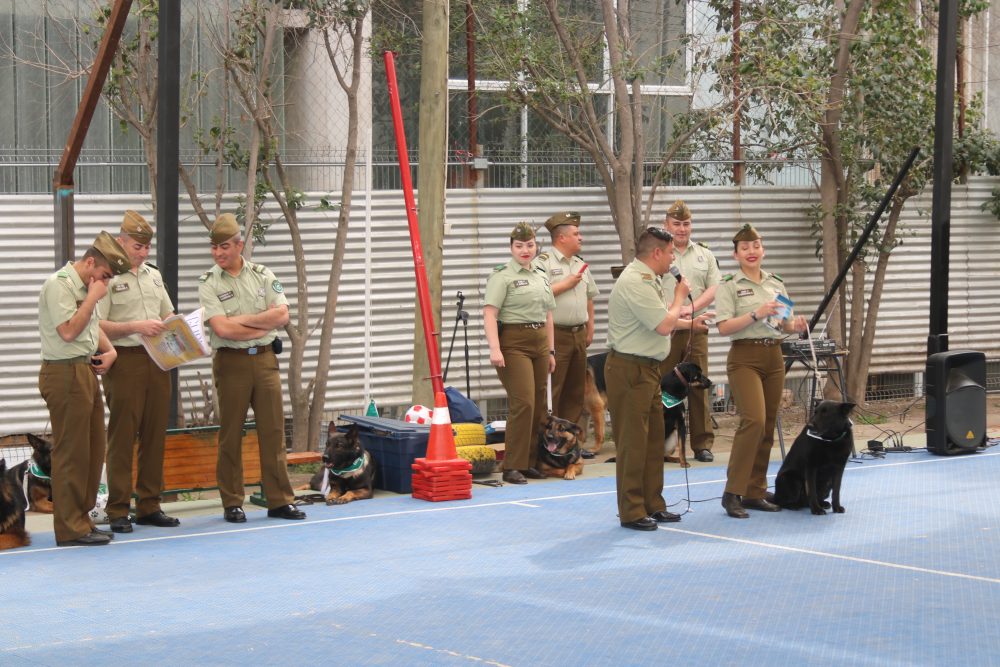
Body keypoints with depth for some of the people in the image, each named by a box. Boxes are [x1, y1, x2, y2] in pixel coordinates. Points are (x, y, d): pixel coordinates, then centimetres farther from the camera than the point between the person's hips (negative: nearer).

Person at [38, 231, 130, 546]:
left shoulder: (85, 288, 16)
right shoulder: (58, 285, -13)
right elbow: (68, 331, -20)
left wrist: (109, 350, 10)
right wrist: (93, 298, -15)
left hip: (86, 372, 10)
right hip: (65, 374, -10)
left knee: (93, 450, 11)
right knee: (71, 452, -6)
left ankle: (81, 520, 19)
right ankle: (70, 529, -2)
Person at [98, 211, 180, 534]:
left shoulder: (154, 275, 17)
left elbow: (168, 315, 24)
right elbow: (98, 326, -12)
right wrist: (135, 327, -19)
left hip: (157, 360, 6)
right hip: (125, 361, -6)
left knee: (155, 434, 7)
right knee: (122, 437, -4)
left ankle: (149, 506, 14)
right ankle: (118, 511, 0)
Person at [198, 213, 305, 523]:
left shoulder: (263, 275, 7)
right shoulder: (208, 283, -1)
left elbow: (281, 315, -4)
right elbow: (222, 328, -14)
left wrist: (243, 320, -9)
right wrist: (263, 326, -7)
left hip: (264, 358, 2)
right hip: (231, 361, -2)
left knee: (273, 430, 2)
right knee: (231, 434, 2)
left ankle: (280, 500, 6)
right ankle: (232, 503, 8)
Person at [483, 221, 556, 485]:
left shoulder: (541, 276, 18)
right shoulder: (502, 276, -5)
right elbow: (490, 314, -13)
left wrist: (551, 351, 19)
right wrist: (494, 348, -23)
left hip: (539, 342, 7)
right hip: (514, 344, -7)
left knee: (538, 406, 5)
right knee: (523, 403, -15)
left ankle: (530, 462, 13)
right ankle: (512, 467, -11)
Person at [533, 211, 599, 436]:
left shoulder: (580, 264, 18)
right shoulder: (543, 263, -7)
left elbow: (589, 297, 24)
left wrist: (590, 328, 18)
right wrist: (566, 284, -12)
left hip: (578, 335, 8)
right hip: (555, 335, -8)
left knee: (575, 392, 10)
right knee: (551, 393, -8)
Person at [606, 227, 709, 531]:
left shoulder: (646, 280, 15)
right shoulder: (635, 283, -20)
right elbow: (664, 326, -22)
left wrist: (690, 323, 30)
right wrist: (680, 296, -6)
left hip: (647, 369, 11)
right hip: (630, 369, -11)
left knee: (653, 438, 14)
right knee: (633, 442, -6)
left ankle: (653, 505, 21)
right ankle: (631, 512, -1)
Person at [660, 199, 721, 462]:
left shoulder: (704, 254, 14)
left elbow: (714, 288, 6)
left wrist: (691, 307, -10)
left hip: (696, 328, 3)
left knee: (699, 386, 3)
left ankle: (702, 443, 8)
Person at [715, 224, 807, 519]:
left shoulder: (776, 283, 15)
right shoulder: (729, 286, -2)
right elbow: (724, 327, -12)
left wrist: (794, 325, -2)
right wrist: (756, 314, -22)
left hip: (773, 356, 6)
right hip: (745, 358, -6)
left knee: (767, 427, 6)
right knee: (754, 420, -20)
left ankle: (755, 493, 14)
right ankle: (732, 492, -14)